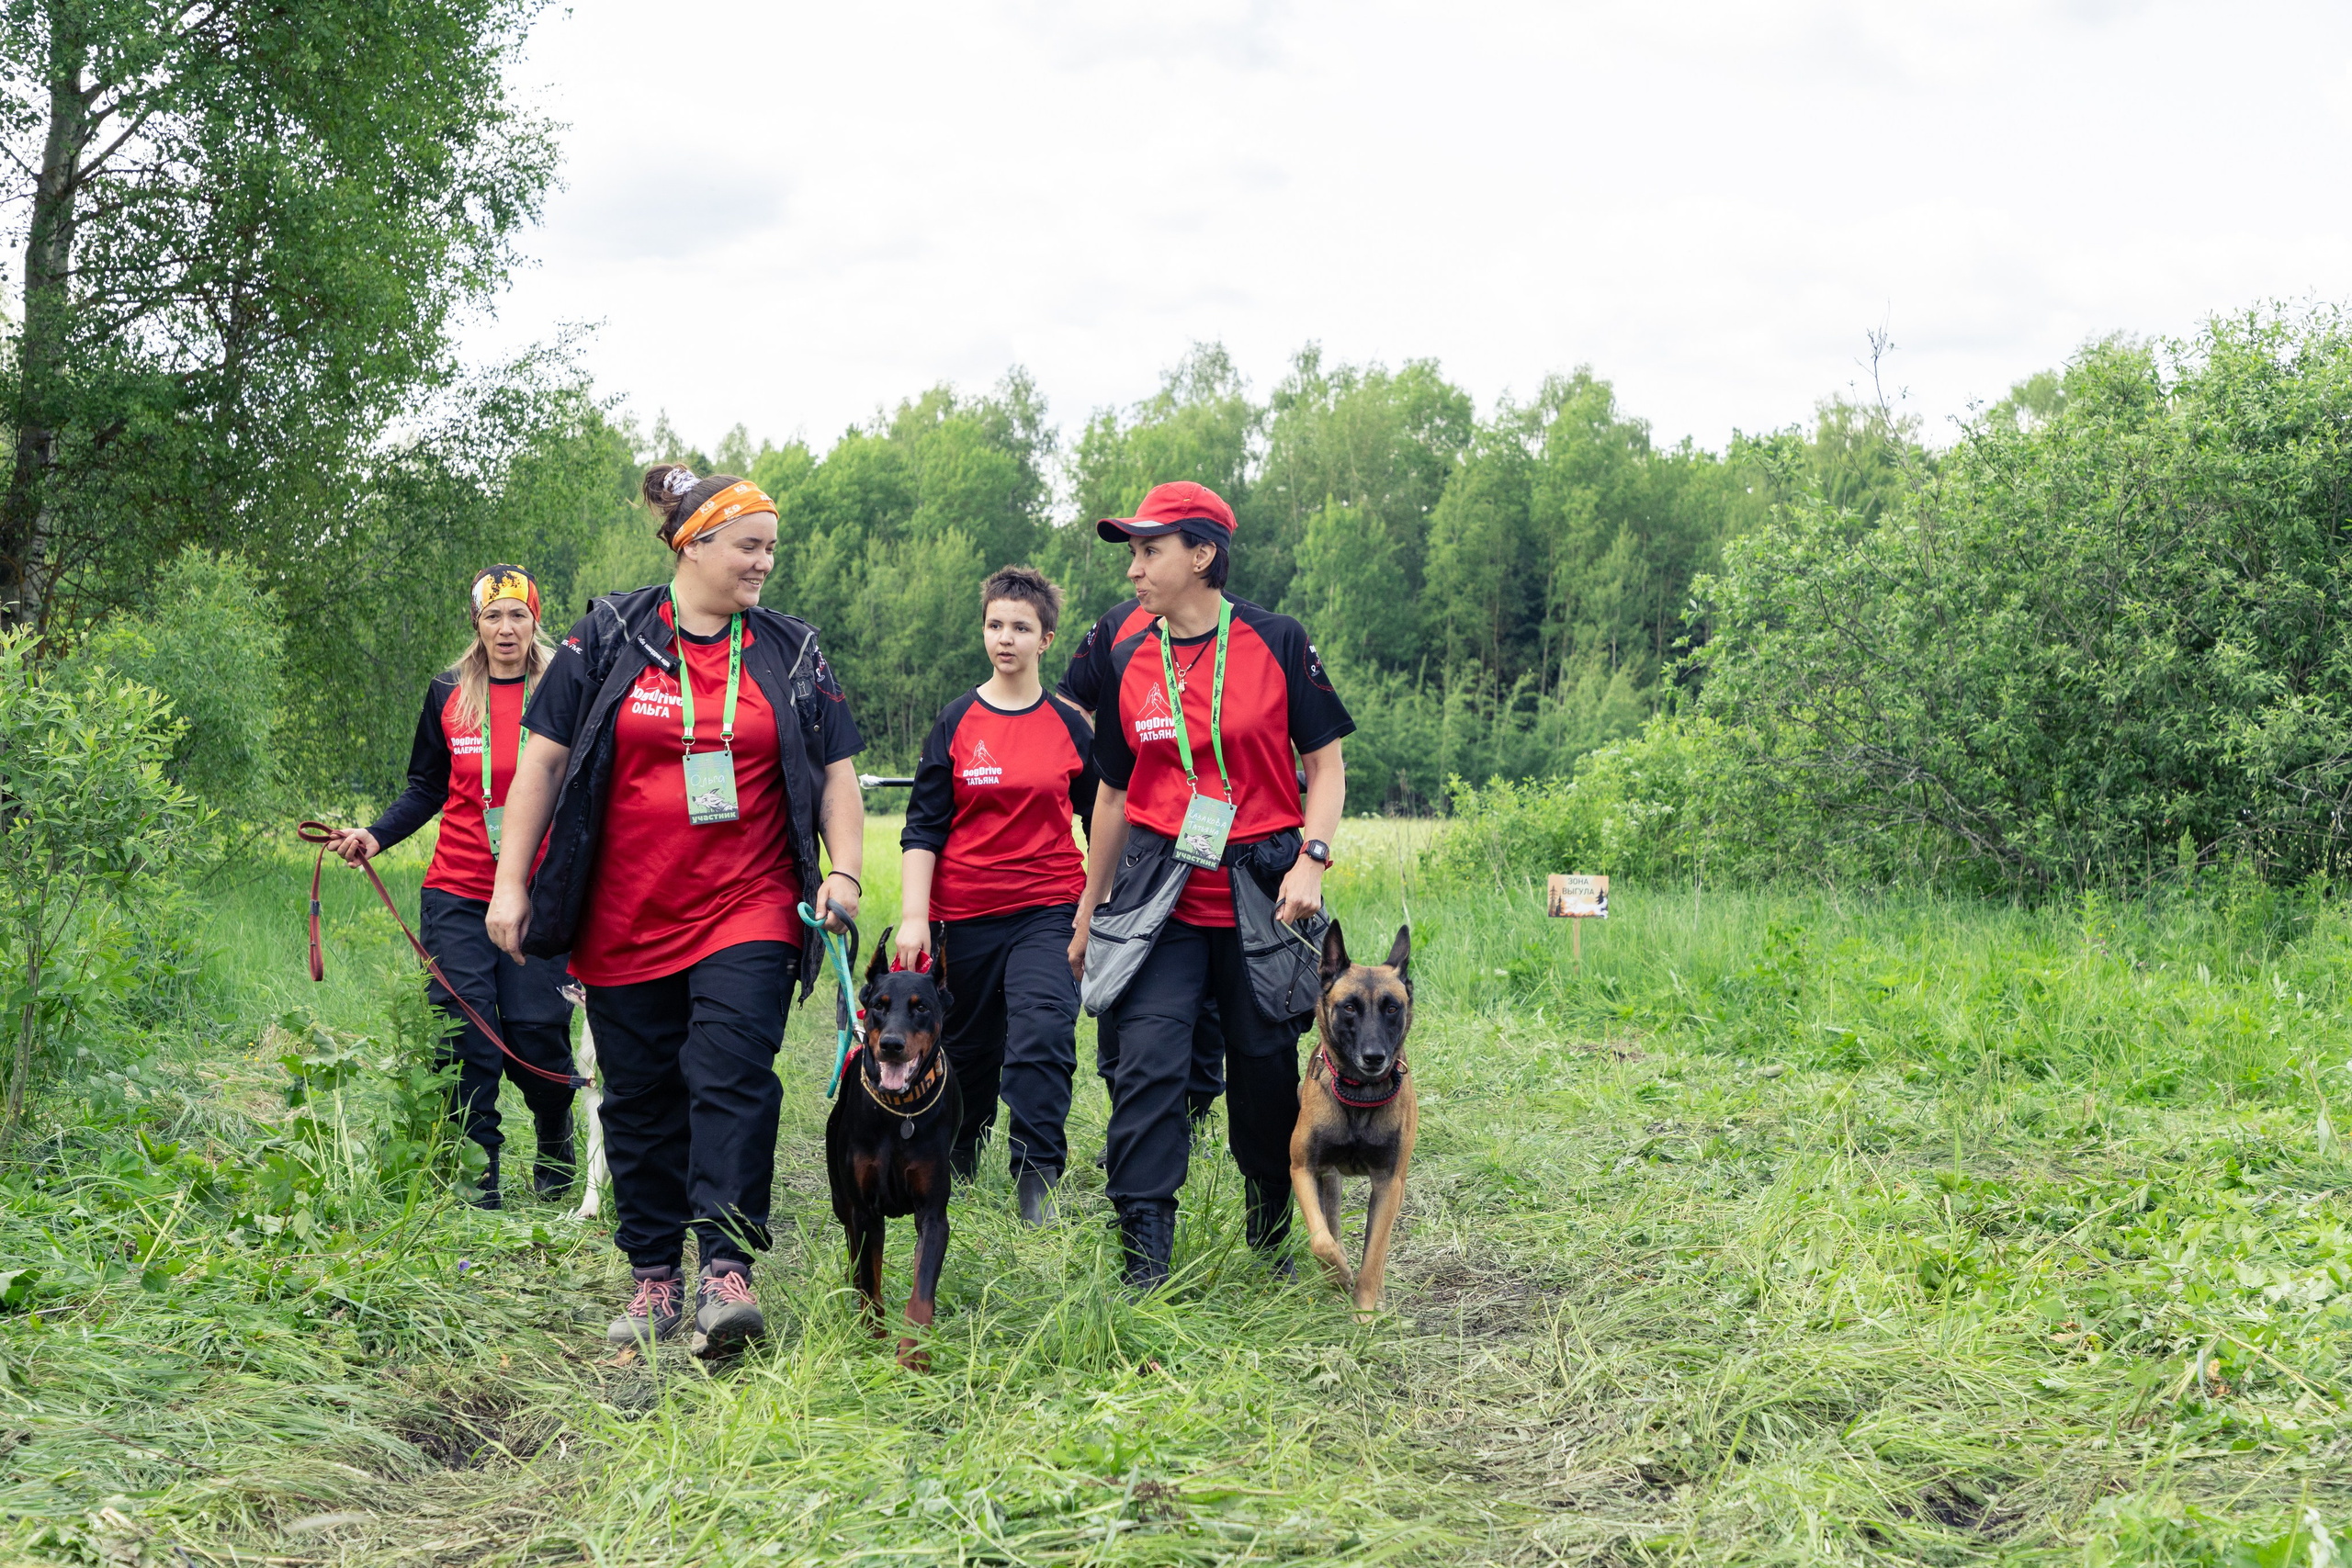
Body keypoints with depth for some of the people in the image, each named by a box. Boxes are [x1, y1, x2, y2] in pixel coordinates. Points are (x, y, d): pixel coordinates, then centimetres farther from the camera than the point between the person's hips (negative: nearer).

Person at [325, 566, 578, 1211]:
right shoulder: (449, 695, 6)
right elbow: (426, 789, 13)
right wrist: (375, 836, -2)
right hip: (458, 893, 2)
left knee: (534, 1031, -3)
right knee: (465, 1036, -5)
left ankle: (555, 1134, 28)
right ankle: (476, 1176, 5)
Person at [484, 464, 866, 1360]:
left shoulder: (790, 654, 9)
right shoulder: (607, 640, 3)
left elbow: (834, 773, 12)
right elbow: (545, 759, 4)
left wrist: (843, 868, -3)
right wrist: (511, 882, 0)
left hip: (748, 912, 0)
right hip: (625, 920, 0)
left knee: (732, 1078, -15)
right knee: (641, 1098, 6)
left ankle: (725, 1272, -14)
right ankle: (654, 1277, 18)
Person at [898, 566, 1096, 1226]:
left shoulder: (1070, 727, 3)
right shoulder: (956, 723, 2)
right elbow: (923, 827, 1)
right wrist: (913, 917, -7)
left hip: (1049, 911, -1)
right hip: (965, 917, 1)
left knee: (1043, 1037, -18)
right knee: (967, 1048, 12)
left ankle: (1037, 1182, -13)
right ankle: (955, 1165, 36)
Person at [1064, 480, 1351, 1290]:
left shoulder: (1275, 643, -3)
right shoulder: (1125, 661, 6)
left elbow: (1325, 762, 2)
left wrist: (1311, 860, -13)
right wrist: (1087, 915, 18)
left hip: (1260, 889, -1)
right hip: (1160, 891, 1)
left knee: (1266, 1062, 7)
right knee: (1148, 1062, -11)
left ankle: (1273, 1217, 31)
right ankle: (1144, 1259, -9)